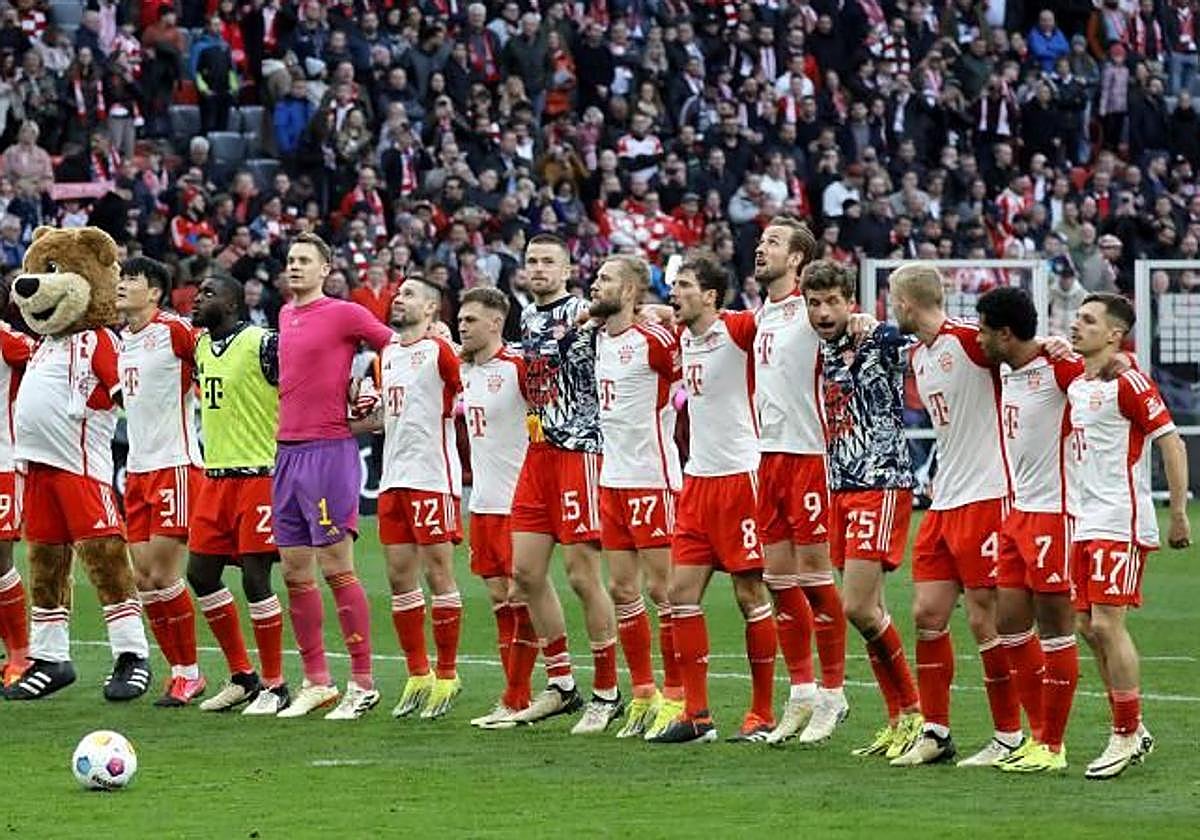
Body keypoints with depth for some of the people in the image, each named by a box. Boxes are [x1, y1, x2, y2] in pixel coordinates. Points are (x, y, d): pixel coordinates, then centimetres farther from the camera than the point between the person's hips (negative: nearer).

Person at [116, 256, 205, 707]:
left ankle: (189, 674, 3)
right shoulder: (123, 340, 14)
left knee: (163, 575, -8)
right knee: (143, 578, 4)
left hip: (175, 465, -8)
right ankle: (179, 671, 12)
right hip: (138, 468, 8)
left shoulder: (174, 331, -11)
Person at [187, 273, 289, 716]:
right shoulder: (201, 345, 11)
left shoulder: (263, 344, -13)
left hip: (258, 475, -8)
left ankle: (274, 686, 3)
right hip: (215, 476, 8)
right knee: (201, 574, 7)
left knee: (255, 577, -8)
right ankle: (243, 677, 19)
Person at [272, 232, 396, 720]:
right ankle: (316, 683, 14)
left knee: (335, 567, -8)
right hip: (287, 451, 8)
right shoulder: (285, 315, 15)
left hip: (329, 451, -8)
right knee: (294, 573, 7)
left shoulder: (343, 314, -6)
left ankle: (362, 684, -5)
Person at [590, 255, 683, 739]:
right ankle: (644, 696, 16)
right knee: (622, 590, 9)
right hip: (613, 479, 8)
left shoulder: (654, 340, -14)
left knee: (661, 588, -5)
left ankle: (675, 699, 0)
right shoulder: (600, 338, 11)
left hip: (651, 478, -8)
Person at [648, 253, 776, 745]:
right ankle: (696, 716, 9)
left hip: (740, 477, -8)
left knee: (750, 594, -2)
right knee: (682, 592, 4)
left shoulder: (737, 329, -11)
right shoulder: (683, 339, 11)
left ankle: (762, 715, 5)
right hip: (698, 478, 8)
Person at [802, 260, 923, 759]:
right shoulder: (824, 353, 11)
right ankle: (898, 720, 14)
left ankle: (912, 712, 1)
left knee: (858, 607, -13)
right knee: (865, 610, 8)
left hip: (881, 485, -8)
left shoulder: (880, 341, -10)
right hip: (842, 487, 8)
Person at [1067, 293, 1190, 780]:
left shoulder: (1127, 382, -11)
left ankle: (1126, 735, 0)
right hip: (1085, 523, 8)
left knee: (1106, 624, -10)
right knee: (1088, 626, 8)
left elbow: (1171, 442, -12)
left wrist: (1179, 514, -13)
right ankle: (1134, 732, 18)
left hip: (1120, 525, -8)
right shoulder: (1075, 384, 13)